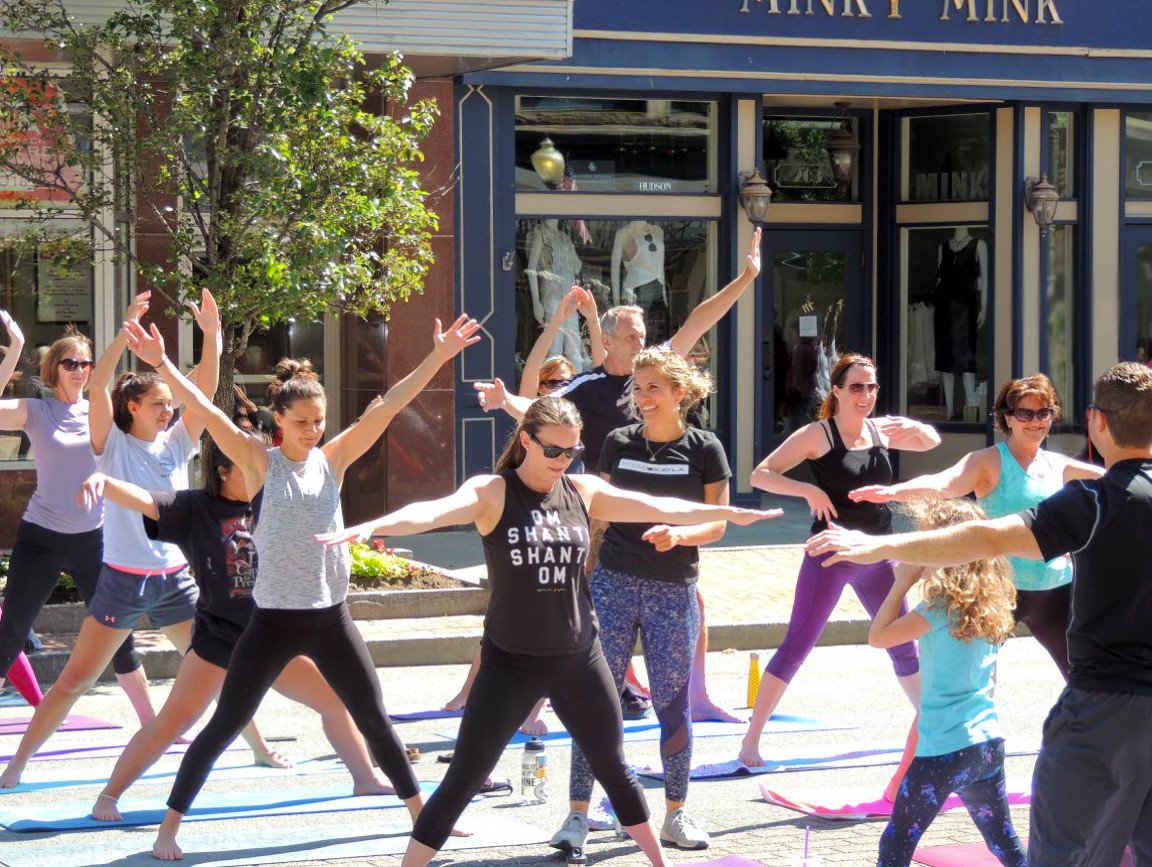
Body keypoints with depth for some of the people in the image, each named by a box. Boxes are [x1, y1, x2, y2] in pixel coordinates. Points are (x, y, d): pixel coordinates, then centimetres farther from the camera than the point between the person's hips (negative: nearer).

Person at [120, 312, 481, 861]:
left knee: (374, 719, 12)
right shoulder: (260, 462, -4)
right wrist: (162, 365, -27)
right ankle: (170, 825, 10)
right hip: (274, 619, -3)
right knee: (223, 727, 0)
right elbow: (208, 414, -16)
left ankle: (421, 811, 26)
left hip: (330, 617, 3)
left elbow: (387, 407, -2)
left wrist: (438, 357, -7)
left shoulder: (333, 460, 4)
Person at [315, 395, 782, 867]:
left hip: (579, 659, 4)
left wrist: (726, 512, 11)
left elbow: (658, 508, 9)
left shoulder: (584, 491, 2)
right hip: (510, 662, -4)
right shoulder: (492, 493, -11)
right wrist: (372, 527, -46)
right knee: (461, 782, -3)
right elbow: (433, 511, -28)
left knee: (613, 768, 19)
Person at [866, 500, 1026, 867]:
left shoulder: (939, 608, -15)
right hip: (987, 741, 7)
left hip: (943, 750, -7)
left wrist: (901, 584, -5)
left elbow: (878, 637, -9)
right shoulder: (990, 605, 7)